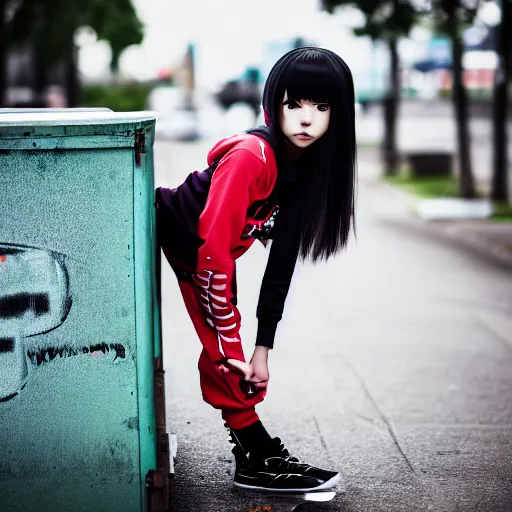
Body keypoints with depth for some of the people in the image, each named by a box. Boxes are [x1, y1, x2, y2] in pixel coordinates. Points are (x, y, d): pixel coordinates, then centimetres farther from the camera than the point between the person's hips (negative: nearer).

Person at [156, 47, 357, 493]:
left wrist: (262, 350, -3)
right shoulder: (250, 156, -30)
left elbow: (281, 265, -2)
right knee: (224, 355, -11)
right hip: (173, 235, -8)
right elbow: (213, 251, -31)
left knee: (227, 356, 6)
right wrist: (232, 345, -25)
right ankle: (257, 459, -2)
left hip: (204, 256, 8)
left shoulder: (305, 169, -6)